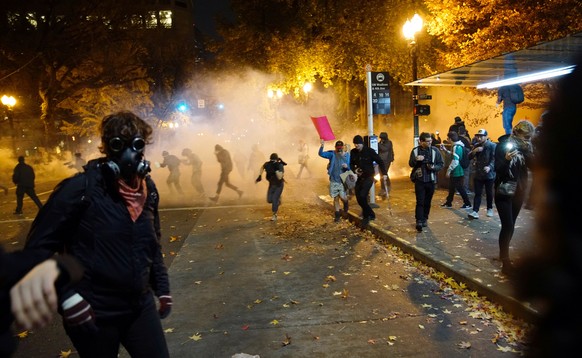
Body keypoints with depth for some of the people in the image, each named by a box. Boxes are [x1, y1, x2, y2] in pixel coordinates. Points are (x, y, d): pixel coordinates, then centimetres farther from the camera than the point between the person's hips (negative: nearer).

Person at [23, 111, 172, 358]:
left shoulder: (148, 189, 2)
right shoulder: (80, 189, -15)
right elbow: (38, 247, -12)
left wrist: (162, 287, 15)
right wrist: (65, 296, -18)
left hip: (141, 307, 5)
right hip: (93, 314, -4)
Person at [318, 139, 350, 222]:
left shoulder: (347, 155, -4)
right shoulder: (332, 154, -5)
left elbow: (350, 167, 3)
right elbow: (321, 154, -18)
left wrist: (347, 166, -20)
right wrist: (322, 146, -36)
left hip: (343, 180, -1)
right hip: (334, 181, 1)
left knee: (343, 197, -9)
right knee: (336, 198, 8)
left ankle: (346, 204, 28)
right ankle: (337, 214, 24)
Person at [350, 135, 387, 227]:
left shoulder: (369, 151, -12)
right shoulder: (353, 152, 1)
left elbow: (380, 161, -8)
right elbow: (351, 164, 14)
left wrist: (384, 173, -13)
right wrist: (354, 169, -7)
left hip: (369, 177, -6)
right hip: (359, 177, 6)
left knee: (362, 196, -21)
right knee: (359, 198, 5)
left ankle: (366, 216, -4)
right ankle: (371, 215, 24)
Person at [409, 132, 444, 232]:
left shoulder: (435, 150, -3)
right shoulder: (415, 150, -2)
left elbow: (441, 164, 0)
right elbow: (410, 164, 3)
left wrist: (434, 167, -20)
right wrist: (416, 160, -19)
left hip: (431, 181, 1)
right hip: (419, 180, -1)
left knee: (427, 202, 12)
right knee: (420, 202, -6)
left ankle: (425, 219, 27)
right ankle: (419, 221, -6)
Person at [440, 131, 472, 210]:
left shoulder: (456, 147, -22)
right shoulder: (457, 146, 9)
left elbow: (455, 161, -28)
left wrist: (449, 170, -22)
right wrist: (445, 150, 19)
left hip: (457, 172, -10)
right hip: (455, 172, 10)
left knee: (460, 188, -1)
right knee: (451, 187, 18)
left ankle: (468, 204, 9)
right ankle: (448, 203, 28)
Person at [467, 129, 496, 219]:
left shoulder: (492, 146, -9)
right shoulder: (476, 146, 9)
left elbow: (494, 158, -18)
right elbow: (469, 157, 5)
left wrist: (490, 167, -34)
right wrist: (474, 151, -13)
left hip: (489, 174, -4)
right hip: (478, 174, 4)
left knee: (489, 193, 11)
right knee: (477, 193, 0)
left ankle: (489, 209, 30)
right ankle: (475, 211, -5)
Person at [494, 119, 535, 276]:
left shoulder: (525, 147, 5)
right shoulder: (503, 145, -12)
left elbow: (533, 165, -5)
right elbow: (497, 169, -16)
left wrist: (526, 151, -18)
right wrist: (506, 160, -35)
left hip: (518, 192, 6)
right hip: (504, 191, -6)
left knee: (510, 225, 14)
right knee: (508, 225, -12)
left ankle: (503, 253, 29)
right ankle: (506, 262, -6)